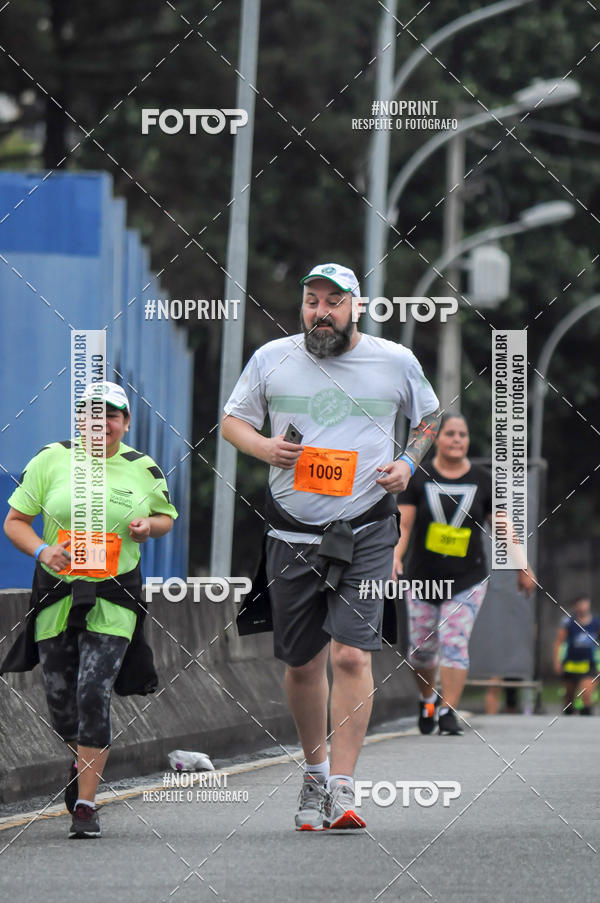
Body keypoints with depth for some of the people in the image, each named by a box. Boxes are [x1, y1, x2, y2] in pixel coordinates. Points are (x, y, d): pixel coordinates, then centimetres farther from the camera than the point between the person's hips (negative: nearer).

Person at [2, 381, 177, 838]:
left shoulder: (143, 469, 4)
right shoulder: (51, 459, 0)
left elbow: (166, 516, 20)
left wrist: (149, 524, -3)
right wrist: (42, 550, -16)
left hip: (114, 598, -1)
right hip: (56, 594, 1)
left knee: (94, 694, -14)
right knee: (60, 700, 6)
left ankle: (86, 804, -8)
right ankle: (82, 756, 42)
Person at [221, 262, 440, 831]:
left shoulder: (396, 362, 2)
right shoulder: (271, 359, 3)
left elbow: (429, 417, 20)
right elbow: (232, 420, 14)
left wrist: (408, 462, 2)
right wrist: (263, 447, -7)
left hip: (365, 532, -2)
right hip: (292, 532, 2)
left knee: (351, 655, -15)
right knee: (302, 663, 9)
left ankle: (342, 792, -15)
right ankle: (315, 770, 32)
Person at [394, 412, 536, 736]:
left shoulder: (483, 481, 4)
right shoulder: (418, 478, 1)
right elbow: (403, 524, -5)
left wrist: (522, 567, 13)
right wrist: (395, 555, -22)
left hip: (467, 579, -1)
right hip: (423, 576, 1)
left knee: (455, 643, -13)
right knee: (422, 648, 5)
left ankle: (448, 711, -12)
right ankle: (427, 699, 32)